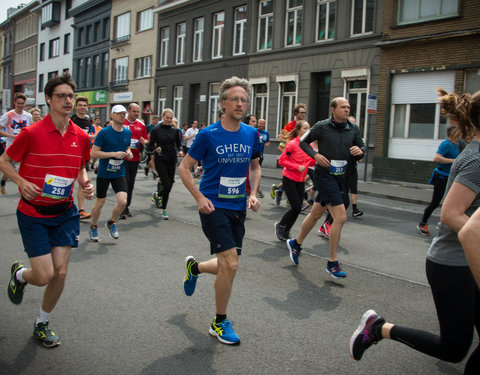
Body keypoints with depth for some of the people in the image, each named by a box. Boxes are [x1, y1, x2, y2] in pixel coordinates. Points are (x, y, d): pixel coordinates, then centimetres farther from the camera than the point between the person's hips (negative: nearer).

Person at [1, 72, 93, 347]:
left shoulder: (82, 137, -1)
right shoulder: (32, 133, -14)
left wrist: (86, 183, -4)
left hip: (65, 213, 4)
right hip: (34, 213, -4)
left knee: (60, 272, 2)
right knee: (44, 276, -6)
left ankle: (43, 324, 26)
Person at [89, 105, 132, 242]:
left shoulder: (128, 132, 4)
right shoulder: (104, 132, -12)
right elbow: (94, 152, -14)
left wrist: (128, 153, -1)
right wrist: (114, 154, -22)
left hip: (119, 173, 4)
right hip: (104, 173, -3)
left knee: (122, 202, -12)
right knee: (100, 203, 8)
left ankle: (111, 223, 17)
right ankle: (94, 227, 33)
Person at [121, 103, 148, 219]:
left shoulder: (141, 125, 9)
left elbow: (146, 140, 17)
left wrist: (144, 142, -5)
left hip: (135, 159, 4)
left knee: (131, 184, 10)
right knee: (125, 182, -10)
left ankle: (127, 207, 22)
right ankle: (122, 209, -3)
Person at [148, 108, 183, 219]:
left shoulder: (175, 130, 7)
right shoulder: (156, 129, -2)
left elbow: (178, 144, 15)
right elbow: (150, 145, 1)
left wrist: (179, 151, -6)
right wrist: (155, 150, -20)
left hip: (172, 160, 4)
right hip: (160, 160, -4)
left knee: (169, 185, 6)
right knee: (167, 185, -14)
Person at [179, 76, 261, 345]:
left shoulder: (251, 134, 3)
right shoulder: (208, 135, -10)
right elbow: (184, 168, -2)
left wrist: (253, 194, 3)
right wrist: (200, 198, -12)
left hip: (238, 208, 6)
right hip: (214, 207, -5)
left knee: (228, 266, 11)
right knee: (230, 264, -13)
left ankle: (194, 267, 44)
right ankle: (220, 323, 7)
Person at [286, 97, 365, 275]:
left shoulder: (353, 129, 5)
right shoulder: (322, 126, -9)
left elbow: (362, 148, 14)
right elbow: (303, 142, 1)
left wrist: (360, 151, -10)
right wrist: (315, 154, -15)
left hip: (340, 177, 6)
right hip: (325, 175, -6)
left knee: (316, 214, 20)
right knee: (341, 217, -14)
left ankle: (296, 243, 42)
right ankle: (332, 263, -1)